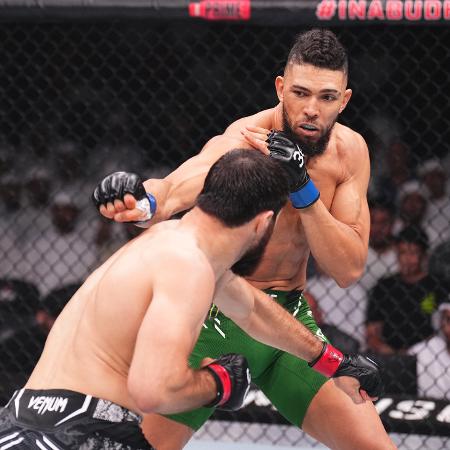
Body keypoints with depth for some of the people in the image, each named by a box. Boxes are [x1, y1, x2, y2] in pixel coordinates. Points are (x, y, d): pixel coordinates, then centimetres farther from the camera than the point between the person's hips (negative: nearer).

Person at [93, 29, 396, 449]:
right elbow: (175, 190, -44)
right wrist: (146, 204, -68)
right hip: (217, 319, -4)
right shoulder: (242, 142, -23)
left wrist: (304, 189, -26)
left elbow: (349, 269, -12)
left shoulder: (350, 151, -6)